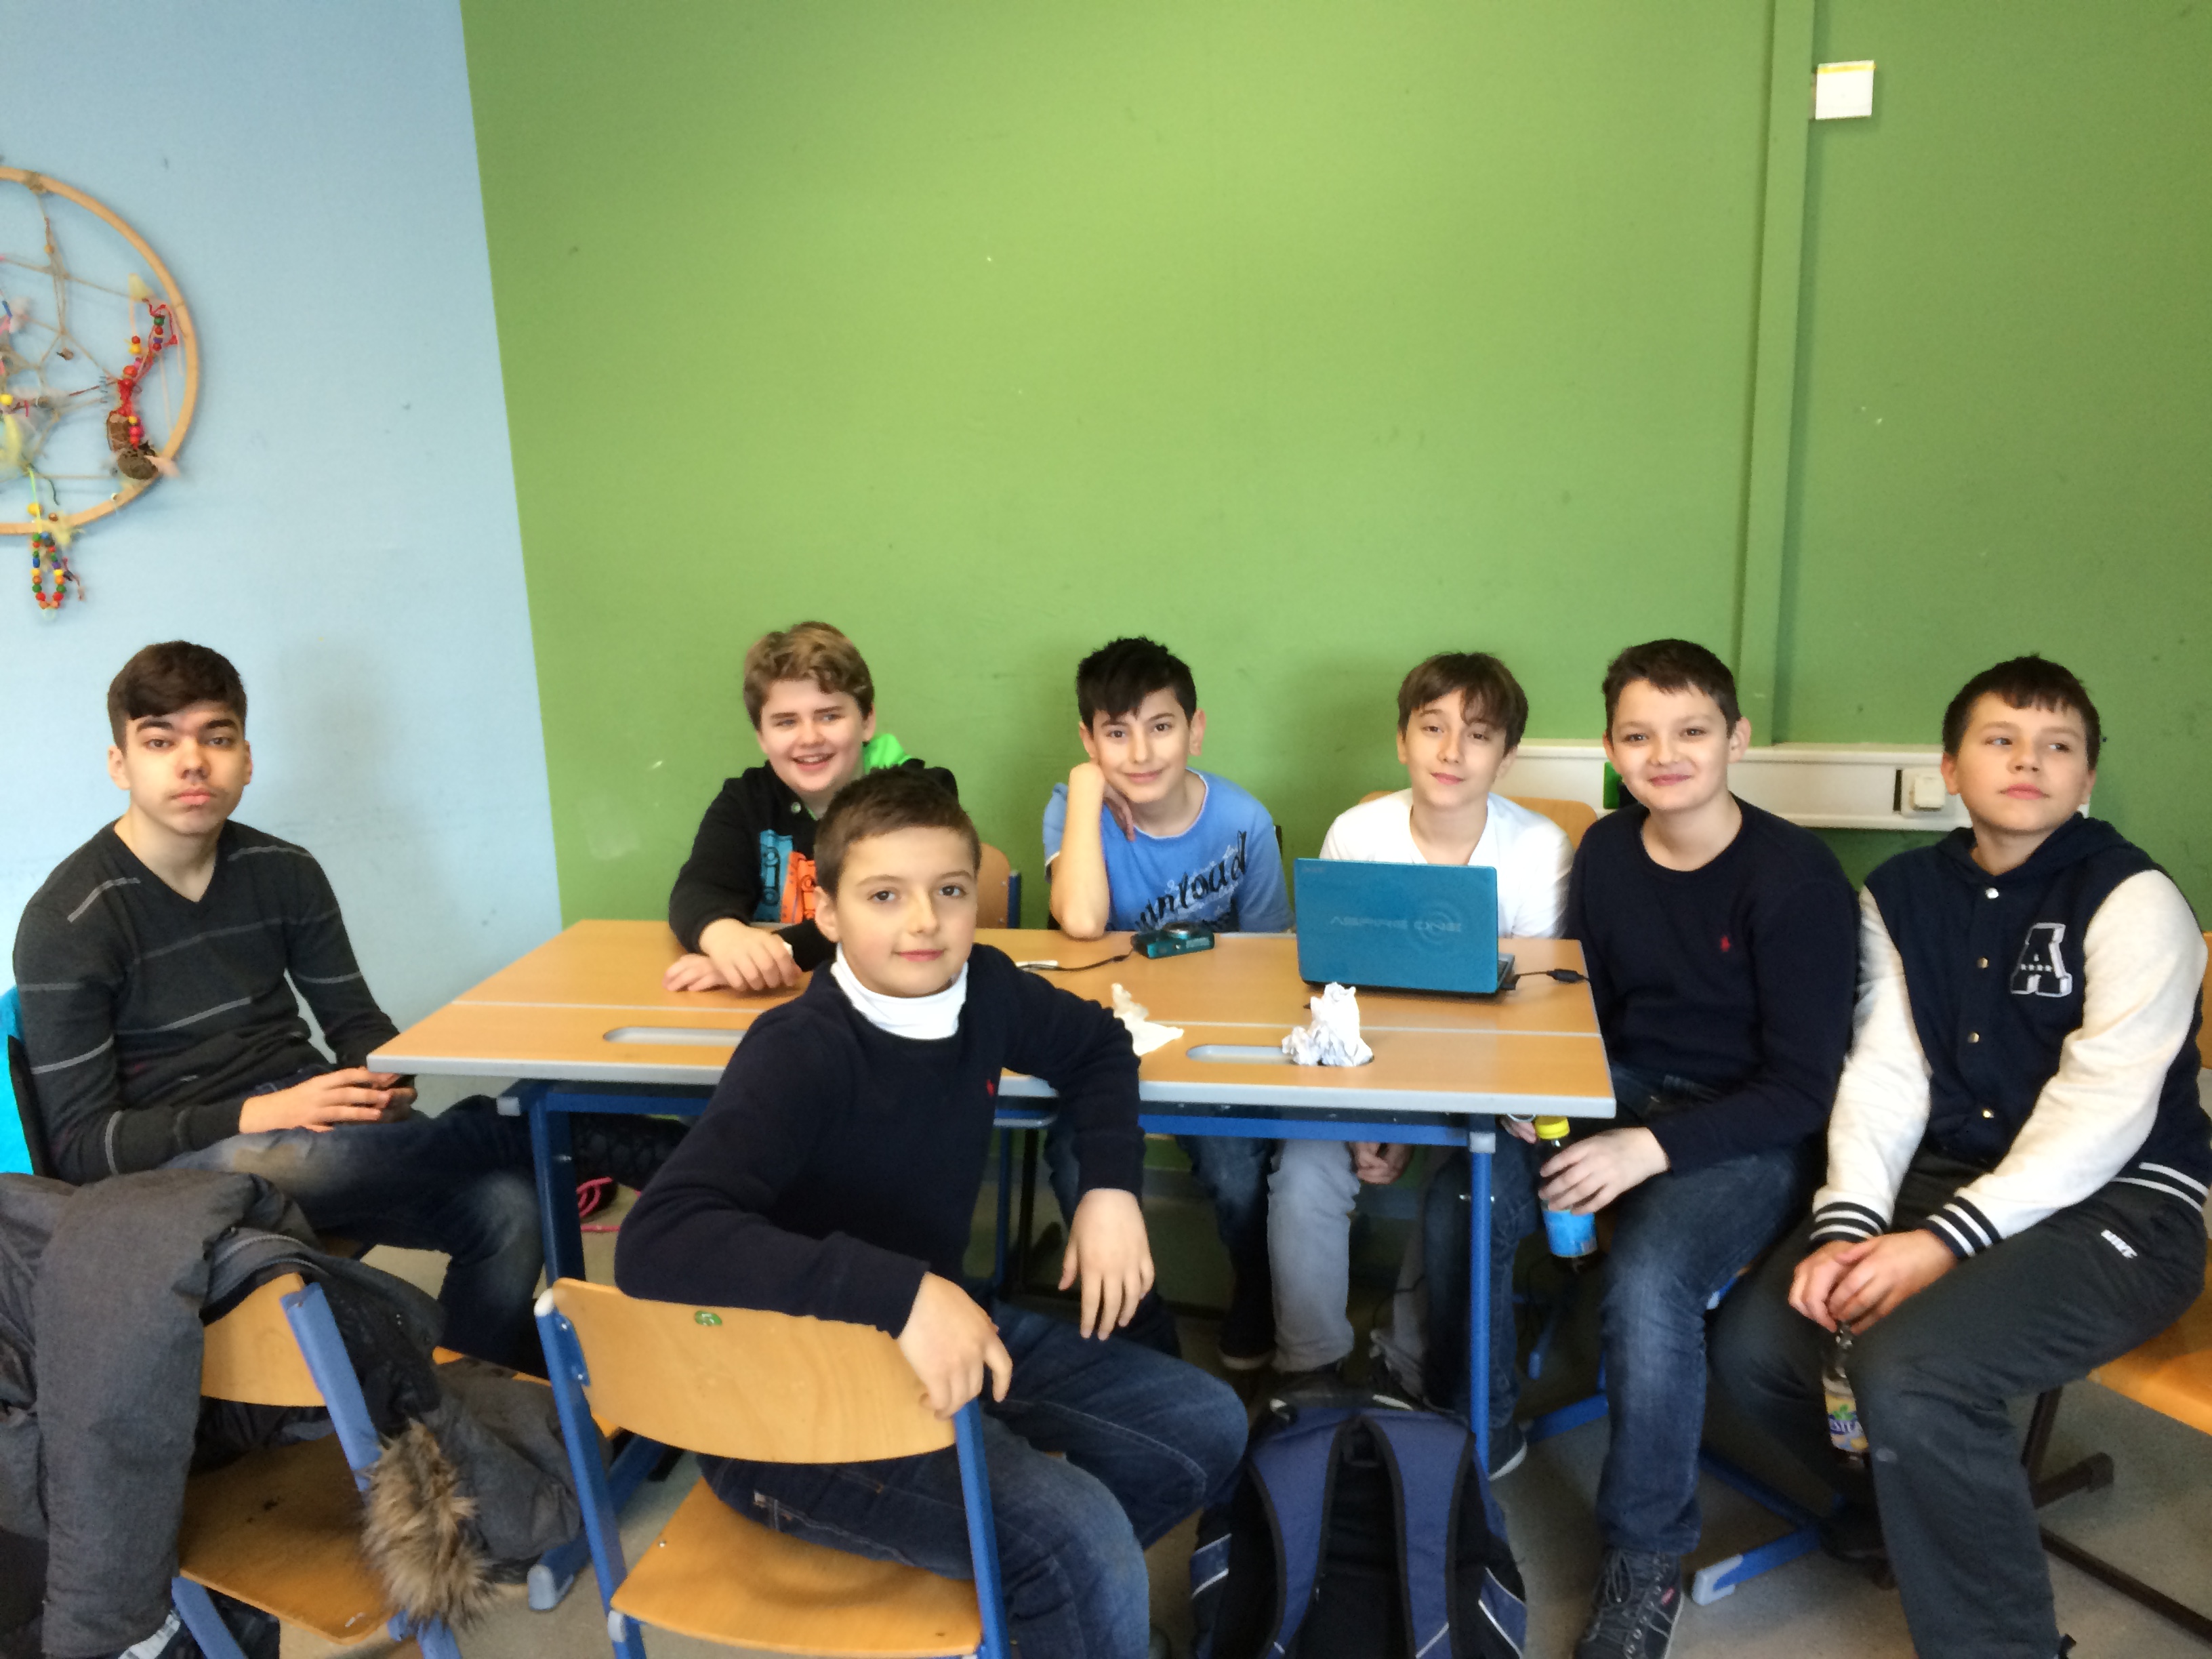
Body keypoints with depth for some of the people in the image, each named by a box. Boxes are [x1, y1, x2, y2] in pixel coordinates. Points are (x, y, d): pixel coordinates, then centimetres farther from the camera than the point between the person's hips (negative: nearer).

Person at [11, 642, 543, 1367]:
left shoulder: (285, 873, 6)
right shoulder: (67, 920, -7)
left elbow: (353, 1017, 13)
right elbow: (80, 1145, -10)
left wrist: (383, 1082, -12)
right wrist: (254, 1116, -24)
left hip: (305, 1119, 4)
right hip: (178, 1160, -4)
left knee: (506, 1208, -20)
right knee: (287, 1159, -39)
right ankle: (518, 1134, -18)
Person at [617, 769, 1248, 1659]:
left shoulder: (983, 989, -6)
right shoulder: (801, 1053, -25)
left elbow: (1096, 1046, 14)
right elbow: (657, 1242, -37)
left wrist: (1110, 1186, -2)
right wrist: (899, 1293, -44)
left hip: (939, 1336, 8)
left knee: (1206, 1427, 4)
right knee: (1079, 1539, -26)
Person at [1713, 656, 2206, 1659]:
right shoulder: (1901, 896, 8)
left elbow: (2103, 1114, -18)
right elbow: (1883, 1079, 1)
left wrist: (1944, 1242, -26)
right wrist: (1845, 1226, -15)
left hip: (2118, 1204, -5)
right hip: (1950, 1171, 6)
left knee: (1906, 1371, -31)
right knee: (1753, 1343, -10)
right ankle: (1906, 1495, 22)